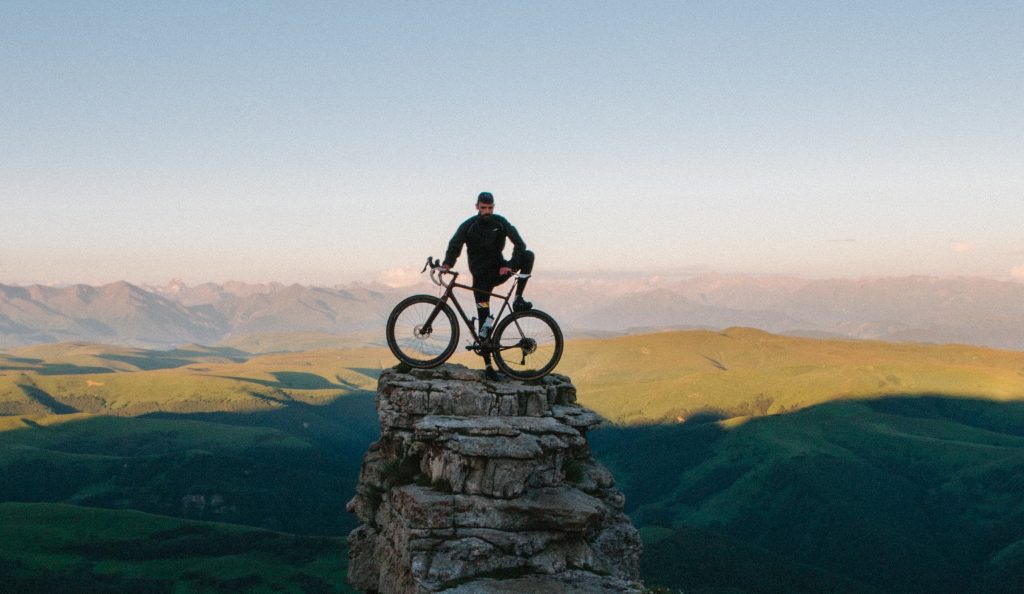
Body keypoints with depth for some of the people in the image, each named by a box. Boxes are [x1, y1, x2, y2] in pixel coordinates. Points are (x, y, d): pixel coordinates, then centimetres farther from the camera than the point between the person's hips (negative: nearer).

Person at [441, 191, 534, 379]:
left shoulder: (500, 222, -4)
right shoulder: (469, 226, -7)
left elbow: (519, 242, -13)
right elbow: (455, 245, -17)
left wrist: (510, 265, -27)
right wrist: (447, 263, -37)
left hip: (499, 270, 2)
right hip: (481, 275, -2)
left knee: (528, 255, -22)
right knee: (484, 319, -6)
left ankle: (518, 300, -16)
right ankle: (488, 364, -1)